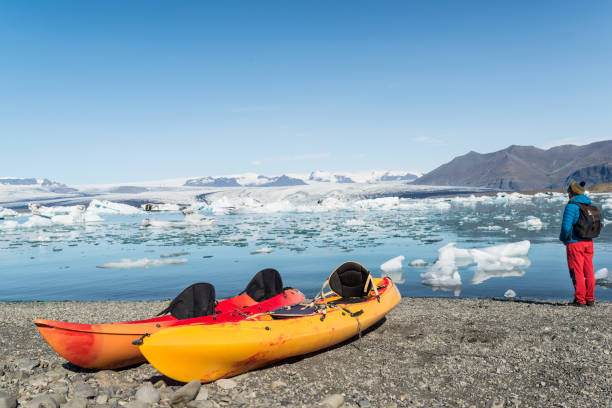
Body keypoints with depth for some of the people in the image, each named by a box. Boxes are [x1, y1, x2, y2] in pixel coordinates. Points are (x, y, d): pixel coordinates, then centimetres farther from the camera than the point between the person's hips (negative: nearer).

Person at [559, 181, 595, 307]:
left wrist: (563, 238, -2)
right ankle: (590, 299, 15)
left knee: (577, 272, -2)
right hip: (588, 242, 7)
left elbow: (566, 226, -19)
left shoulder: (571, 205, -13)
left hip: (574, 243, -7)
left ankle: (580, 300, 1)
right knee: (588, 272, 10)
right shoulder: (590, 205, 10)